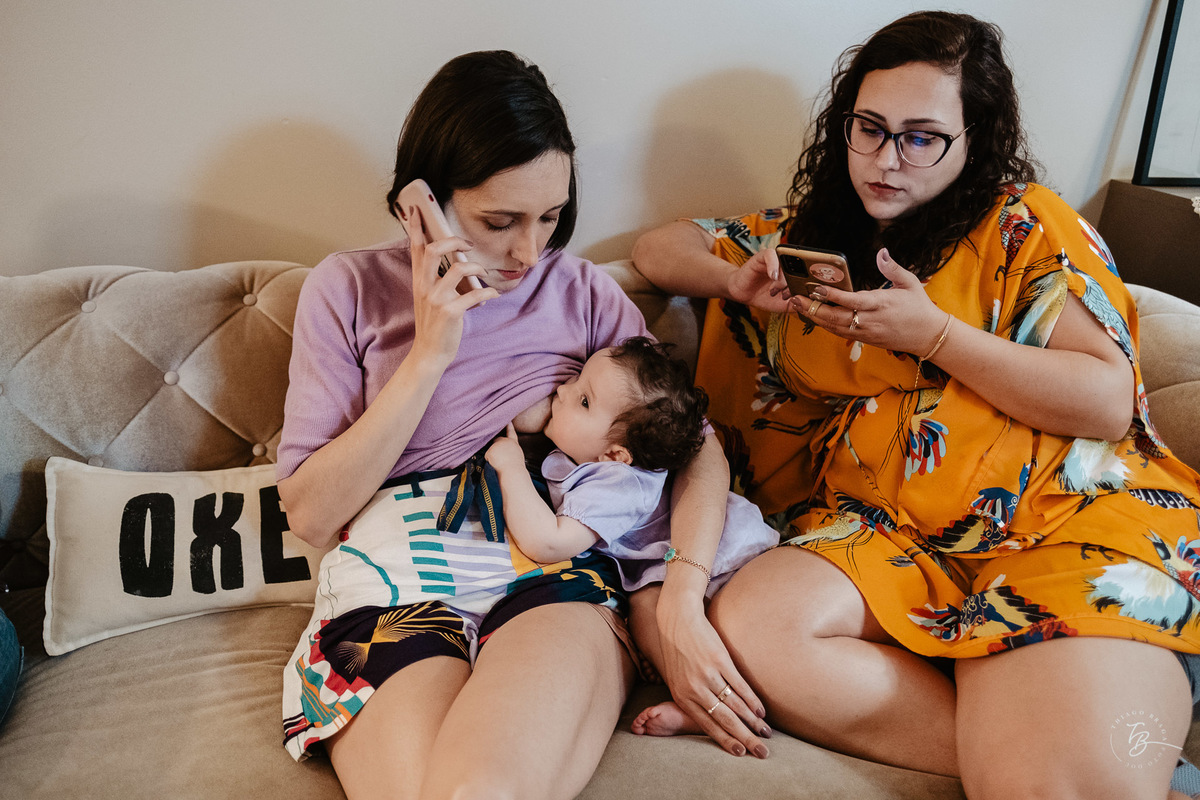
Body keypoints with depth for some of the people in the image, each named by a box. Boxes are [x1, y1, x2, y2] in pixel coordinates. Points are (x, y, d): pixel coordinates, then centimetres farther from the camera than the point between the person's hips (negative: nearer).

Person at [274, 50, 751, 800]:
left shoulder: (583, 292, 13)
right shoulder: (351, 288, 9)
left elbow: (700, 450, 6)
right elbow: (310, 513, 2)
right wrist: (430, 353, -7)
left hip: (552, 570, 1)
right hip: (396, 578, 0)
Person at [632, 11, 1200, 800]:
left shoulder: (1024, 223, 5)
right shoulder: (809, 233, 17)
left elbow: (1109, 402, -4)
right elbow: (660, 247, 24)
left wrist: (933, 334, -10)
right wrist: (737, 282, 2)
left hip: (1067, 517, -4)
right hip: (882, 528, 5)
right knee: (750, 627, -29)